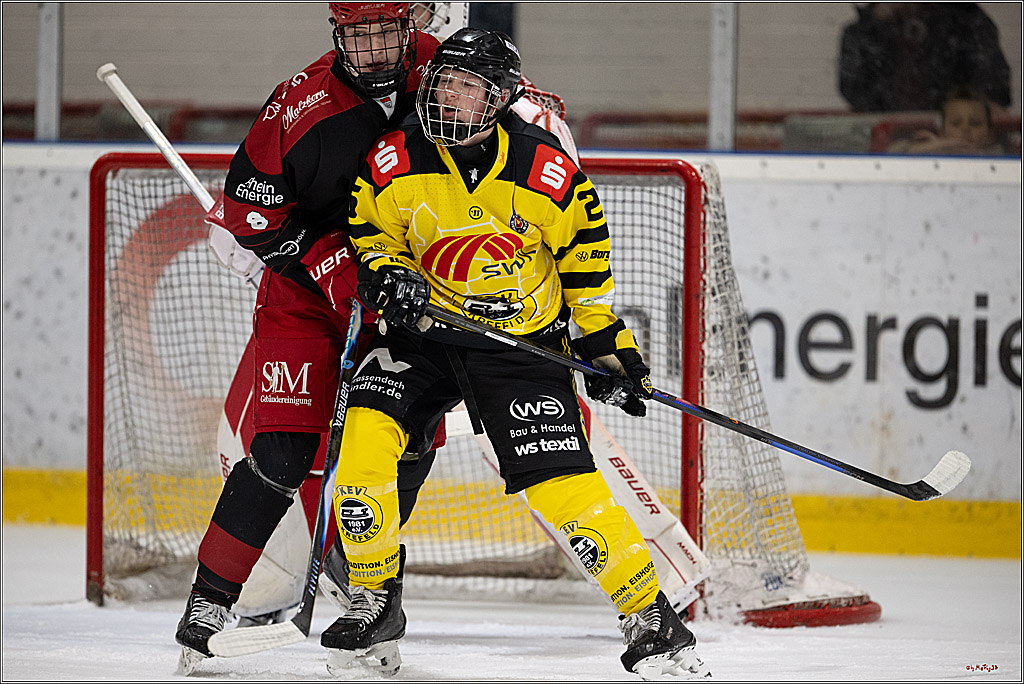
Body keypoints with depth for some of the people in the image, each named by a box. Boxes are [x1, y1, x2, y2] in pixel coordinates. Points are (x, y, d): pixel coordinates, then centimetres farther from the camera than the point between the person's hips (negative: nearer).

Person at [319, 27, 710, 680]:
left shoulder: (548, 173, -14)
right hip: (423, 332, 2)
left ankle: (651, 617, 0)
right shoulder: (394, 162, -11)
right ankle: (374, 603, -3)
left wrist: (609, 349, 2)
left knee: (562, 482, -13)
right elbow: (369, 230, 6)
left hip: (524, 340, -2)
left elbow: (585, 261, 0)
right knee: (366, 435, -19)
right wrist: (386, 275, -15)